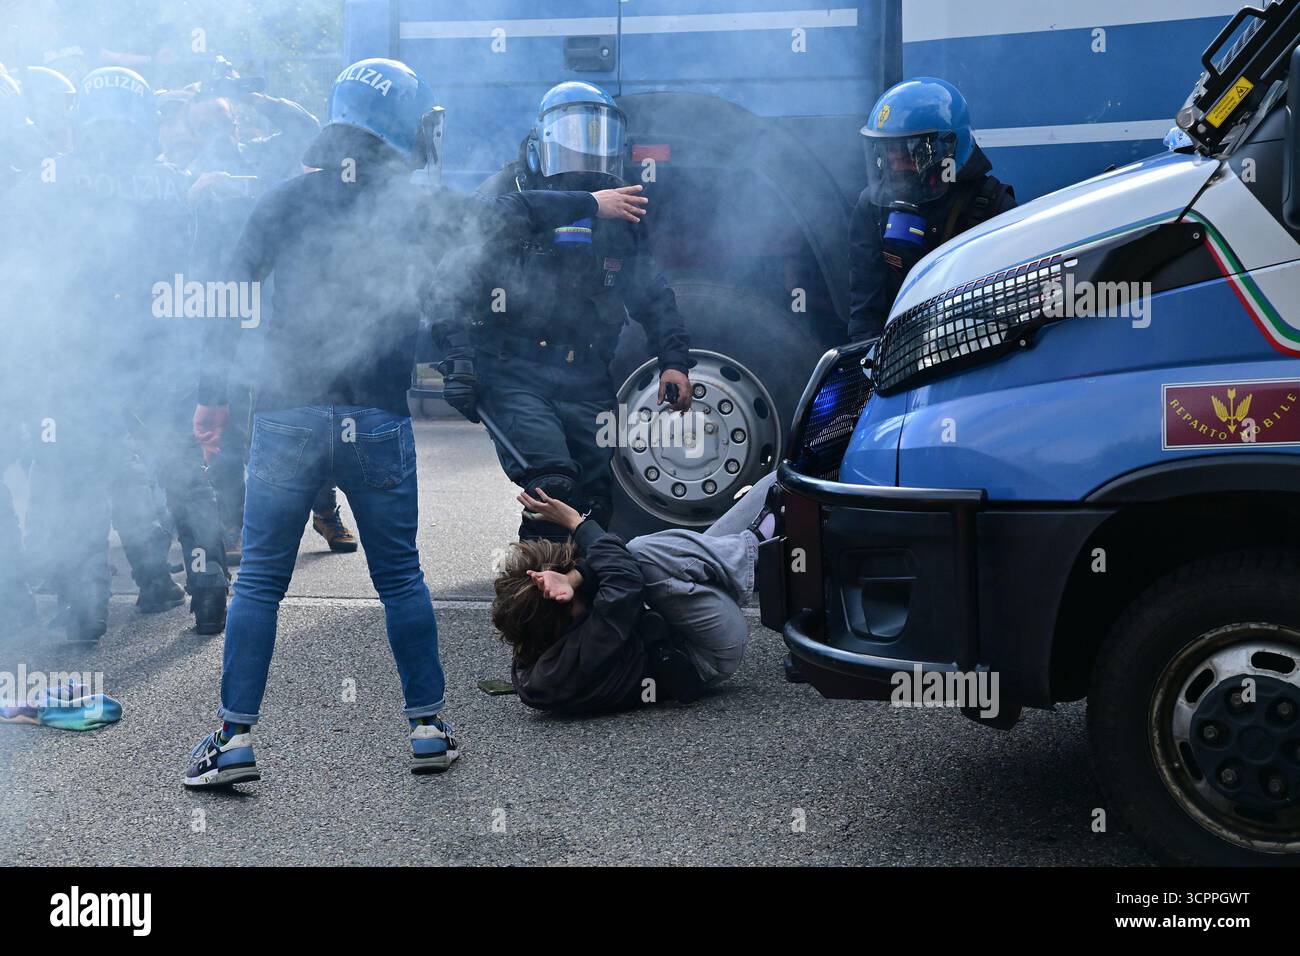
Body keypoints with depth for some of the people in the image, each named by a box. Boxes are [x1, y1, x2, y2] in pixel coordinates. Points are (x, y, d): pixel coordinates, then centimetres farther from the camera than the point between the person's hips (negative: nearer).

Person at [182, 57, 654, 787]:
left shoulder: (286, 200, 5)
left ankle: (237, 738, 3)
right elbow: (512, 213, 14)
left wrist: (214, 396, 11)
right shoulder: (417, 207, 2)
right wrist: (595, 204, 30)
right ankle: (428, 725, 17)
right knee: (401, 578, 12)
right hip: (379, 425, 0)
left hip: (287, 419, 1)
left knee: (260, 581, 5)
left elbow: (233, 298, 4)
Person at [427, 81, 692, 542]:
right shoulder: (505, 197, 0)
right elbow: (453, 283, -5)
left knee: (594, 503, 5)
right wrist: (458, 359, -17)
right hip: (515, 377, -5)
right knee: (552, 486, -22)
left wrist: (674, 360, 11)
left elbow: (653, 296, 23)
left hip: (587, 382, 5)